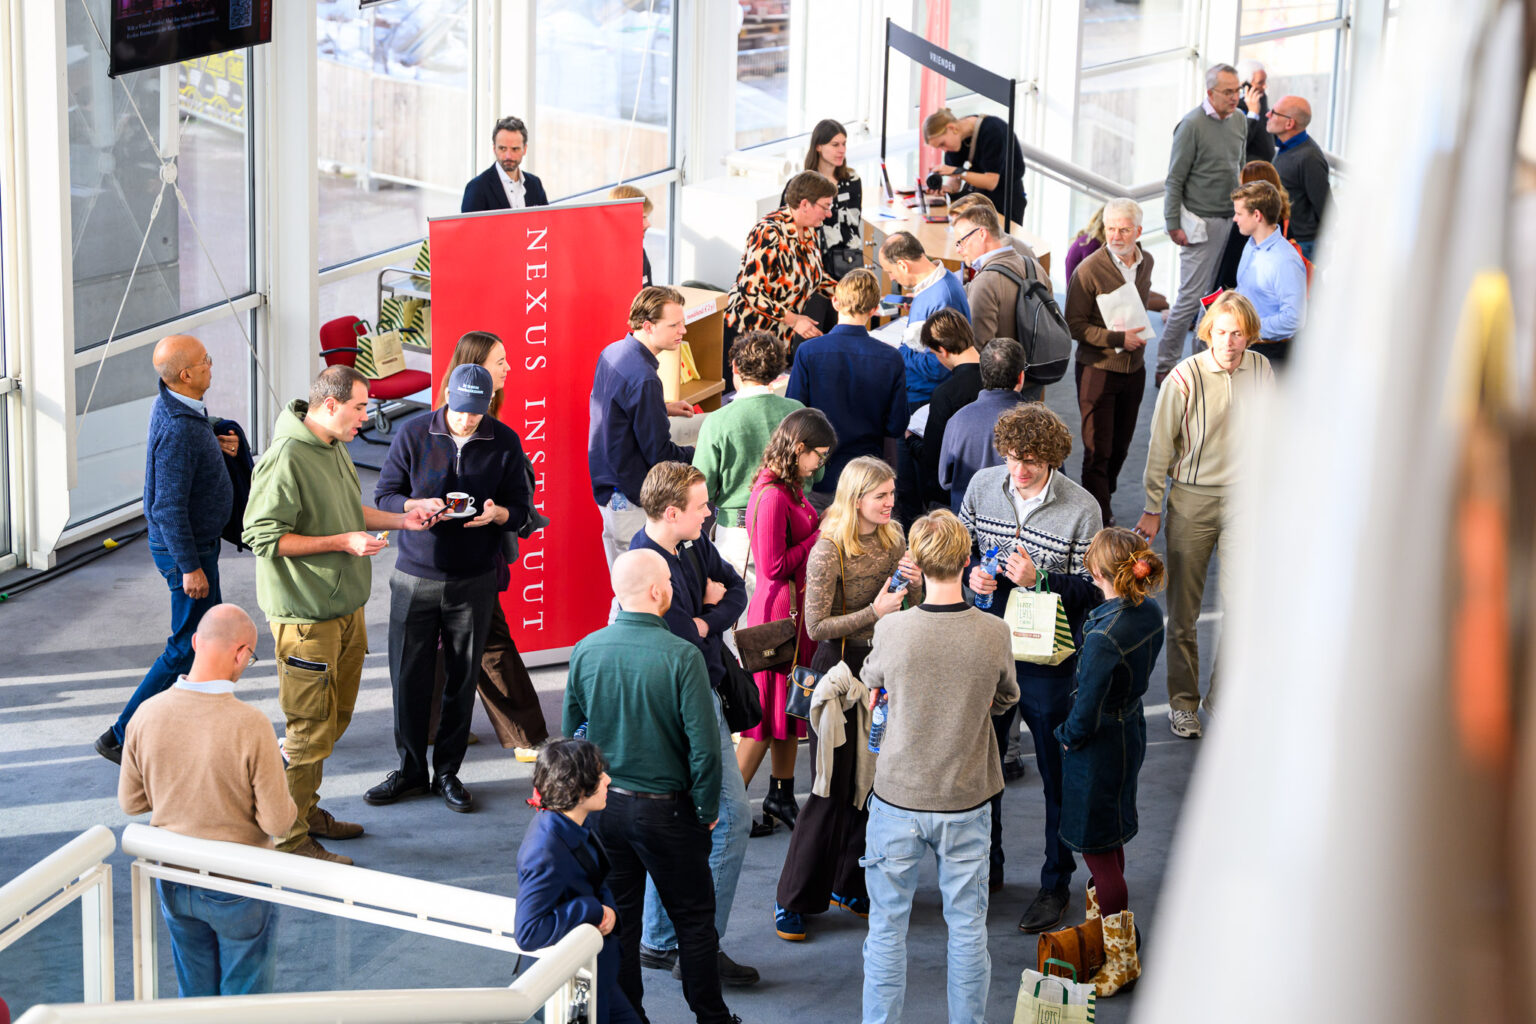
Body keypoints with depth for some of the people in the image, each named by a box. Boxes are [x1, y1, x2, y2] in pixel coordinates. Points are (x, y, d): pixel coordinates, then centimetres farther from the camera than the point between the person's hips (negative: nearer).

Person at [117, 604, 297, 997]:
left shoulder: (148, 714, -13)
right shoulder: (251, 726, -26)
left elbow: (131, 801, -1)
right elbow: (278, 821, -20)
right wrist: (287, 802, 1)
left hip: (173, 881, 4)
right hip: (236, 886, -4)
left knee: (194, 993, 23)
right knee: (245, 997, 16)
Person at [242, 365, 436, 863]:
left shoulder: (334, 447, 11)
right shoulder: (286, 458, -20)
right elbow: (265, 536, -22)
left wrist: (401, 519, 13)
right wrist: (343, 542, -22)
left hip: (344, 608, 10)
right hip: (306, 616, -10)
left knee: (335, 717, 18)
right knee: (310, 728, -4)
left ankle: (306, 810, 33)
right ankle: (289, 838, 6)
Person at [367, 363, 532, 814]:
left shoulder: (505, 442, -1)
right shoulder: (413, 434, -3)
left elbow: (520, 504, 3)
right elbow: (384, 496, 0)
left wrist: (496, 514, -19)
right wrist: (417, 506, -20)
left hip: (473, 582, 0)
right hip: (414, 578, 0)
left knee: (462, 679, 6)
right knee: (408, 676, 4)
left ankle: (447, 772, 19)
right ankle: (410, 769, 20)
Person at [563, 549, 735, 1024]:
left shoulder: (586, 650, -5)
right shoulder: (682, 657, -18)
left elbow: (571, 732, 6)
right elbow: (704, 747, -17)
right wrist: (708, 809, -3)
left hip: (602, 805, 4)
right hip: (665, 807, -4)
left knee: (617, 918, 15)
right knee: (693, 918, 11)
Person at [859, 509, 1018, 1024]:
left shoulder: (892, 629, -17)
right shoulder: (995, 635, -13)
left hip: (898, 798, -1)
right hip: (966, 802, 1)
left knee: (887, 925, 12)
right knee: (967, 925, 14)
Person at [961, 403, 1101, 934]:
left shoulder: (1082, 509, -14)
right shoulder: (983, 486, -3)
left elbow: (1088, 591, -10)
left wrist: (1037, 580, -26)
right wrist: (972, 573, -11)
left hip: (1047, 658, -4)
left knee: (1058, 774, 7)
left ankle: (1056, 883, 24)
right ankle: (986, 867, 37)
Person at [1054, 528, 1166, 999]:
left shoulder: (1104, 637, -34)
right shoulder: (1150, 612, -8)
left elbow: (1085, 717, -28)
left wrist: (1066, 736, -4)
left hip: (1099, 748, -8)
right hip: (1131, 729, 9)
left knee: (1098, 847, 7)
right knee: (1108, 839, 27)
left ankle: (1121, 957, 18)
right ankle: (1103, 915, 48)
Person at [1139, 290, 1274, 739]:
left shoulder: (1262, 371, -1)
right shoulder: (1185, 379, -12)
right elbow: (1160, 447, -4)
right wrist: (1152, 509, -1)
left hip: (1244, 498, 2)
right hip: (1192, 498, -2)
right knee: (1183, 609, 6)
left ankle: (1222, 700, 13)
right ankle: (1183, 703, 20)